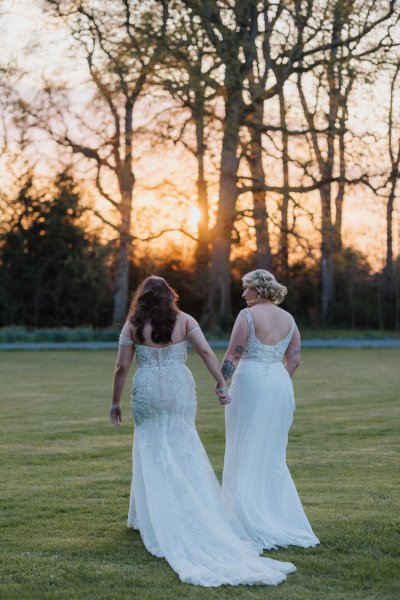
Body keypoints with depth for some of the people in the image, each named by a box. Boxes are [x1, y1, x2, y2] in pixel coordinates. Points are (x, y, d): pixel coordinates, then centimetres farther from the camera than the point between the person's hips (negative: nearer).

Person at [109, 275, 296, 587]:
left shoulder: (133, 325, 3)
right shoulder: (184, 320, 4)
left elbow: (122, 367, 0)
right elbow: (207, 352, -5)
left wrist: (115, 402, 7)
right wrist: (222, 385, -2)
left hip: (147, 392, -1)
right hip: (180, 389, 1)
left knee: (152, 450, 10)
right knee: (184, 451, 9)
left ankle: (152, 517, 15)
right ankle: (191, 513, 10)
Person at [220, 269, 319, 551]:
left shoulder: (248, 315, -9)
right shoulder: (289, 319, 9)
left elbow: (233, 356, -11)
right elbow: (294, 360, 10)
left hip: (250, 383, -6)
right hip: (281, 386, 6)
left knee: (246, 454, 3)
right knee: (273, 456, 14)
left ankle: (251, 522, 4)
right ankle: (281, 520, 18)